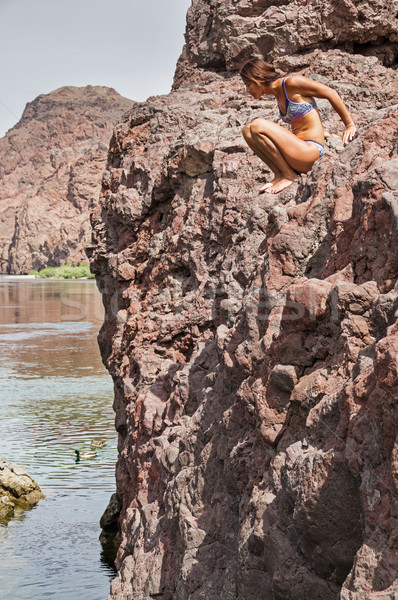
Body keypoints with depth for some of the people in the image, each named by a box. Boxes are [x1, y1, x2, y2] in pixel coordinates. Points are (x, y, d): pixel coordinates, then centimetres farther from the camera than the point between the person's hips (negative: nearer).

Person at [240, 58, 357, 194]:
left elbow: (331, 93, -4)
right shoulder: (278, 94, 15)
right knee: (247, 130, 1)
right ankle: (278, 174, -5)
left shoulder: (291, 83, -9)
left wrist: (350, 125, 2)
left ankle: (289, 175, -10)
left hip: (310, 151, -9)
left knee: (257, 126, -21)